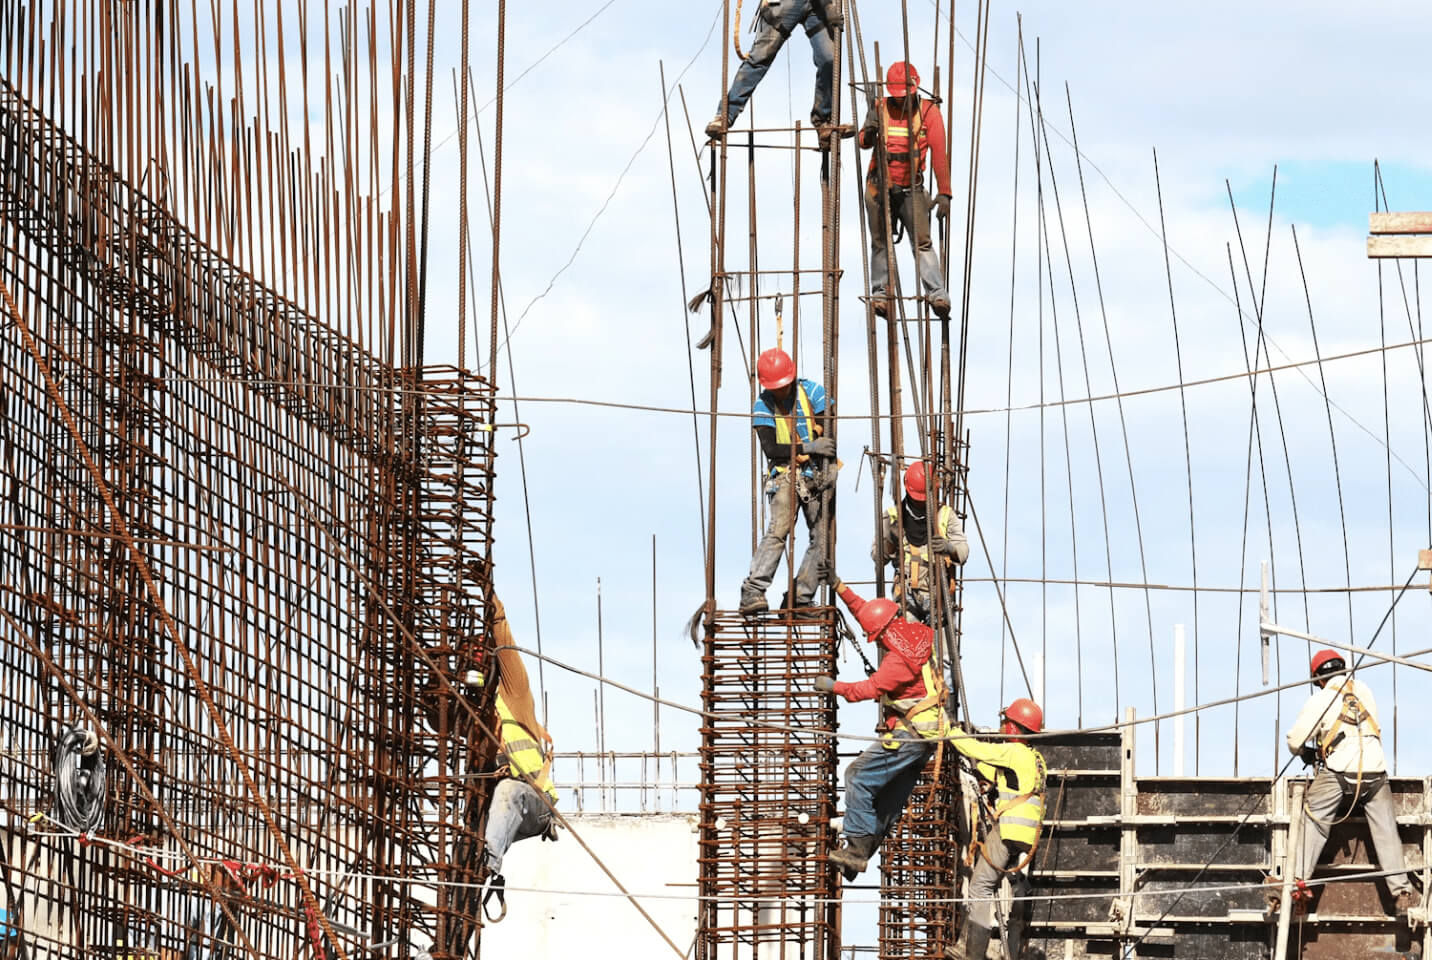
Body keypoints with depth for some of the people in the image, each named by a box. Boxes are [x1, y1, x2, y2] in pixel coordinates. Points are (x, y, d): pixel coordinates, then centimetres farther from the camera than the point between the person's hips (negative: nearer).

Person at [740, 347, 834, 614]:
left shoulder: (812, 392, 1)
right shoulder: (763, 406, -1)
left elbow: (830, 434, -1)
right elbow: (770, 448, -11)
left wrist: (830, 469, -13)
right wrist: (808, 447, -20)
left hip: (816, 475, 3)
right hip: (785, 475, -3)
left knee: (823, 537, -3)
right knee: (777, 532, -20)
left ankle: (800, 598, 3)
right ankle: (752, 593, -27)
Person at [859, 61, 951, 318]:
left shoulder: (928, 112, -4)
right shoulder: (880, 108, 0)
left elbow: (939, 154, -9)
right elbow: (865, 142, -9)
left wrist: (944, 193, -17)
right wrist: (870, 131, -35)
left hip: (912, 189, -2)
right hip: (880, 188, 2)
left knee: (922, 241, -13)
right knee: (880, 242, 3)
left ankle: (937, 294, -20)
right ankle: (880, 294, 8)